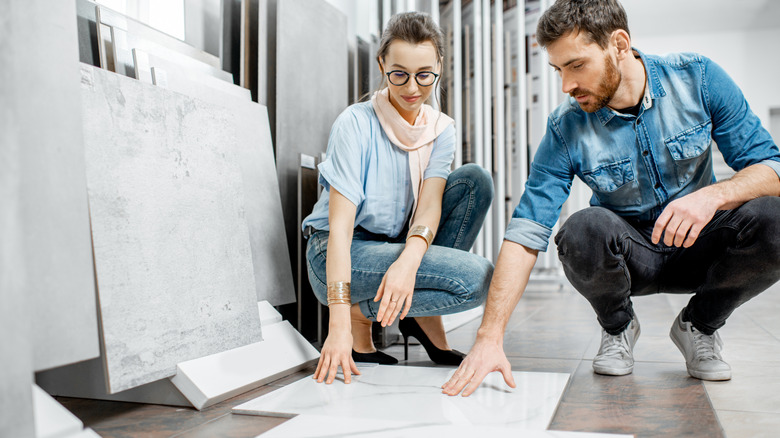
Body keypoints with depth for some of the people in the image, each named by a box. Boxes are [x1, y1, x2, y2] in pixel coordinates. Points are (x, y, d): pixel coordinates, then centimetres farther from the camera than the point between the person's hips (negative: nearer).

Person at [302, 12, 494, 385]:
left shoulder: (441, 130, 1)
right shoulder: (356, 123, -16)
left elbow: (430, 204, -14)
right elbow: (340, 226, -23)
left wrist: (408, 261, -37)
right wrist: (339, 323, -32)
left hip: (397, 246, 6)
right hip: (339, 255, -6)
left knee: (474, 180, -13)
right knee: (476, 278, -23)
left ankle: (424, 317, -6)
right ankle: (361, 313, -5)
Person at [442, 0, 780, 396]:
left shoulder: (698, 78, -12)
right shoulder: (567, 126, -15)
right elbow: (526, 231, -20)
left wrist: (713, 194, -35)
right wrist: (489, 336, -28)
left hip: (700, 245, 1)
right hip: (628, 256, -1)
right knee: (583, 229, -34)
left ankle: (700, 325, 1)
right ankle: (617, 327, 1)